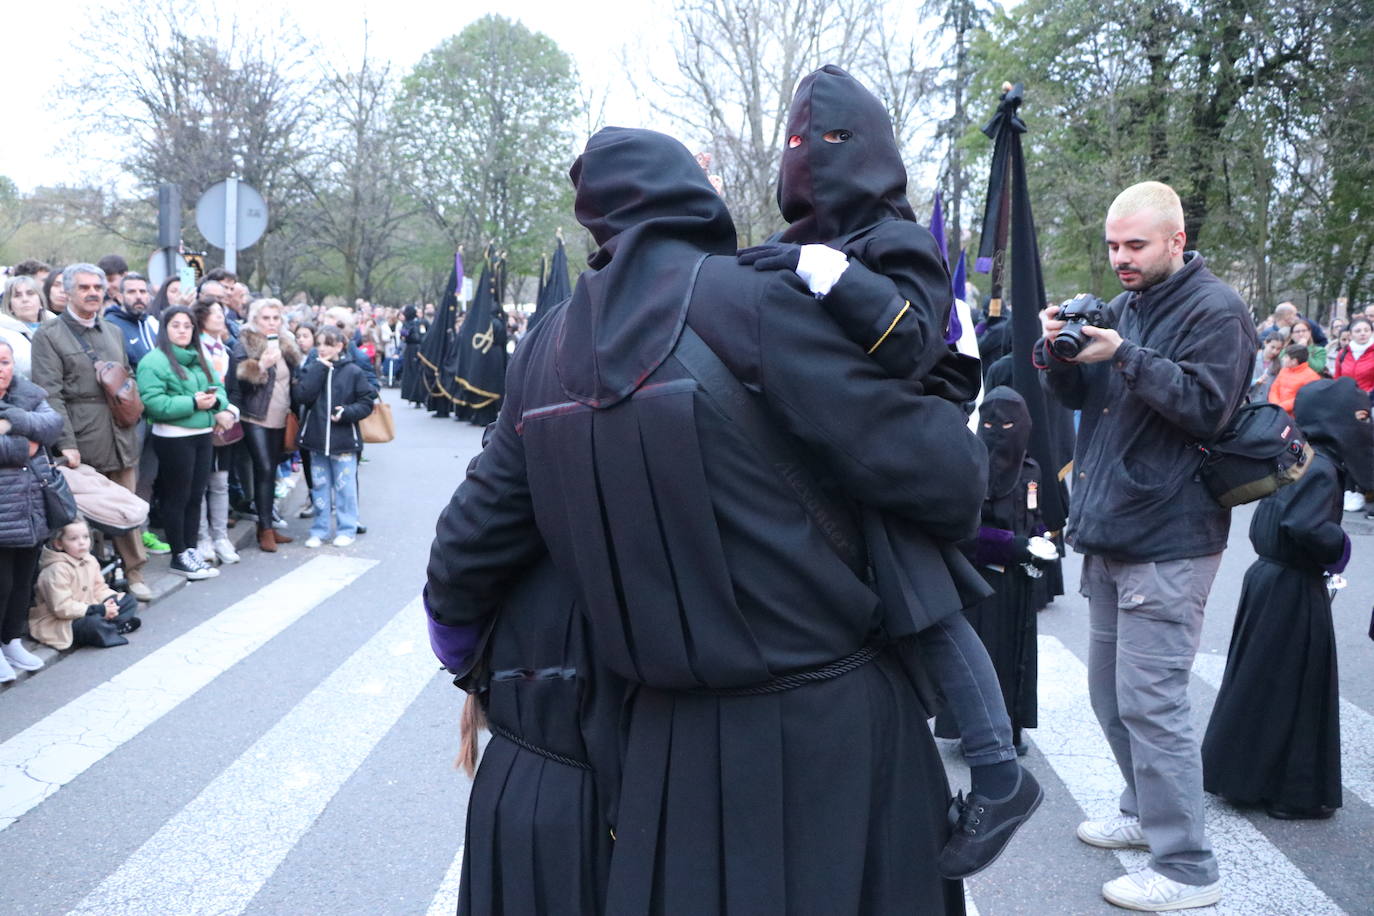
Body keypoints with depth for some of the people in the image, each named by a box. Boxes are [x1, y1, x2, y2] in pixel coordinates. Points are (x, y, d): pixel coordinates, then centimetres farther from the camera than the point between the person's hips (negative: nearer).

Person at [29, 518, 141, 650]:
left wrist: (113, 599, -8)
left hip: (88, 612, 9)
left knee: (130, 600, 6)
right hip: (62, 623, -9)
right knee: (93, 622, -37)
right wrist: (99, 610, -27)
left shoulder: (90, 560, 6)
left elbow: (99, 588, 15)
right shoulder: (57, 570, -22)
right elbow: (62, 607, -27)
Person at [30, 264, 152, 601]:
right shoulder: (50, 334, -3)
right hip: (81, 439, -5)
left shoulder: (114, 332, 17)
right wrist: (66, 443, -17)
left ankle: (133, 573, 18)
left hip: (120, 435, 5)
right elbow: (50, 393, -11)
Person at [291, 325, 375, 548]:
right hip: (316, 438, 3)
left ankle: (346, 529, 16)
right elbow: (301, 396, -12)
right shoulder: (311, 369, 4)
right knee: (319, 486, 11)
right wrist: (319, 368, -12)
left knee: (345, 486, 5)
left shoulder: (353, 372, -4)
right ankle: (319, 530, 21)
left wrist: (347, 412, -18)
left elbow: (367, 402, -2)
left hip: (344, 440, -3)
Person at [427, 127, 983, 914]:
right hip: (826, 719, -5)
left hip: (670, 734, 5)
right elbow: (935, 476, -17)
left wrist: (457, 642, 30)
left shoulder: (549, 345, 3)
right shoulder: (757, 300, -15)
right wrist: (960, 433, 6)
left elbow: (478, 533, 11)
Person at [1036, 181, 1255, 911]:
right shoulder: (1122, 306, 16)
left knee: (1150, 701, -8)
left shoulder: (1215, 311, -8)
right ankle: (1145, 814, 34)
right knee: (1110, 692, 16)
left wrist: (1125, 356, -24)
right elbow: (1076, 395, 12)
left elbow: (1206, 407, -17)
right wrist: (1057, 349, -8)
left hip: (1168, 541, -8)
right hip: (1109, 531, 8)